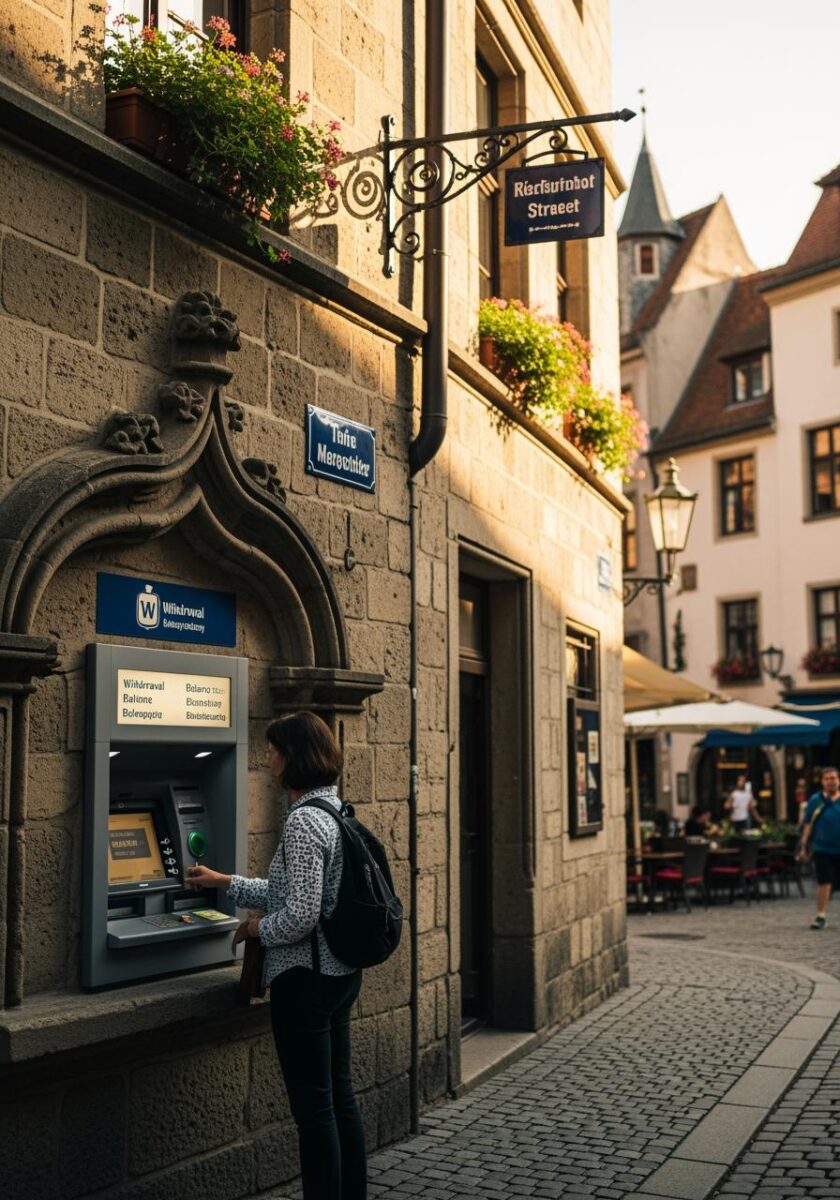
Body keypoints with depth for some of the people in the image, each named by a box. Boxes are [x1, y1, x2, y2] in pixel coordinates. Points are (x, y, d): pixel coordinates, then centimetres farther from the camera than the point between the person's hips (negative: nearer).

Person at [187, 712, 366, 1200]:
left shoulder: (304, 821, -20)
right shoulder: (335, 810, 9)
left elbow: (300, 915, -24)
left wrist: (256, 929, -5)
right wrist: (225, 883, 23)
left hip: (305, 977, -10)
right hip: (341, 973, 10)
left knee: (314, 1107, 1)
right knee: (340, 1095, 18)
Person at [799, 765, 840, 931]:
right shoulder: (816, 800, 0)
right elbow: (808, 824, 3)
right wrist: (804, 846, 0)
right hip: (822, 849, -1)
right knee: (824, 882, -5)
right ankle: (821, 916, 4)